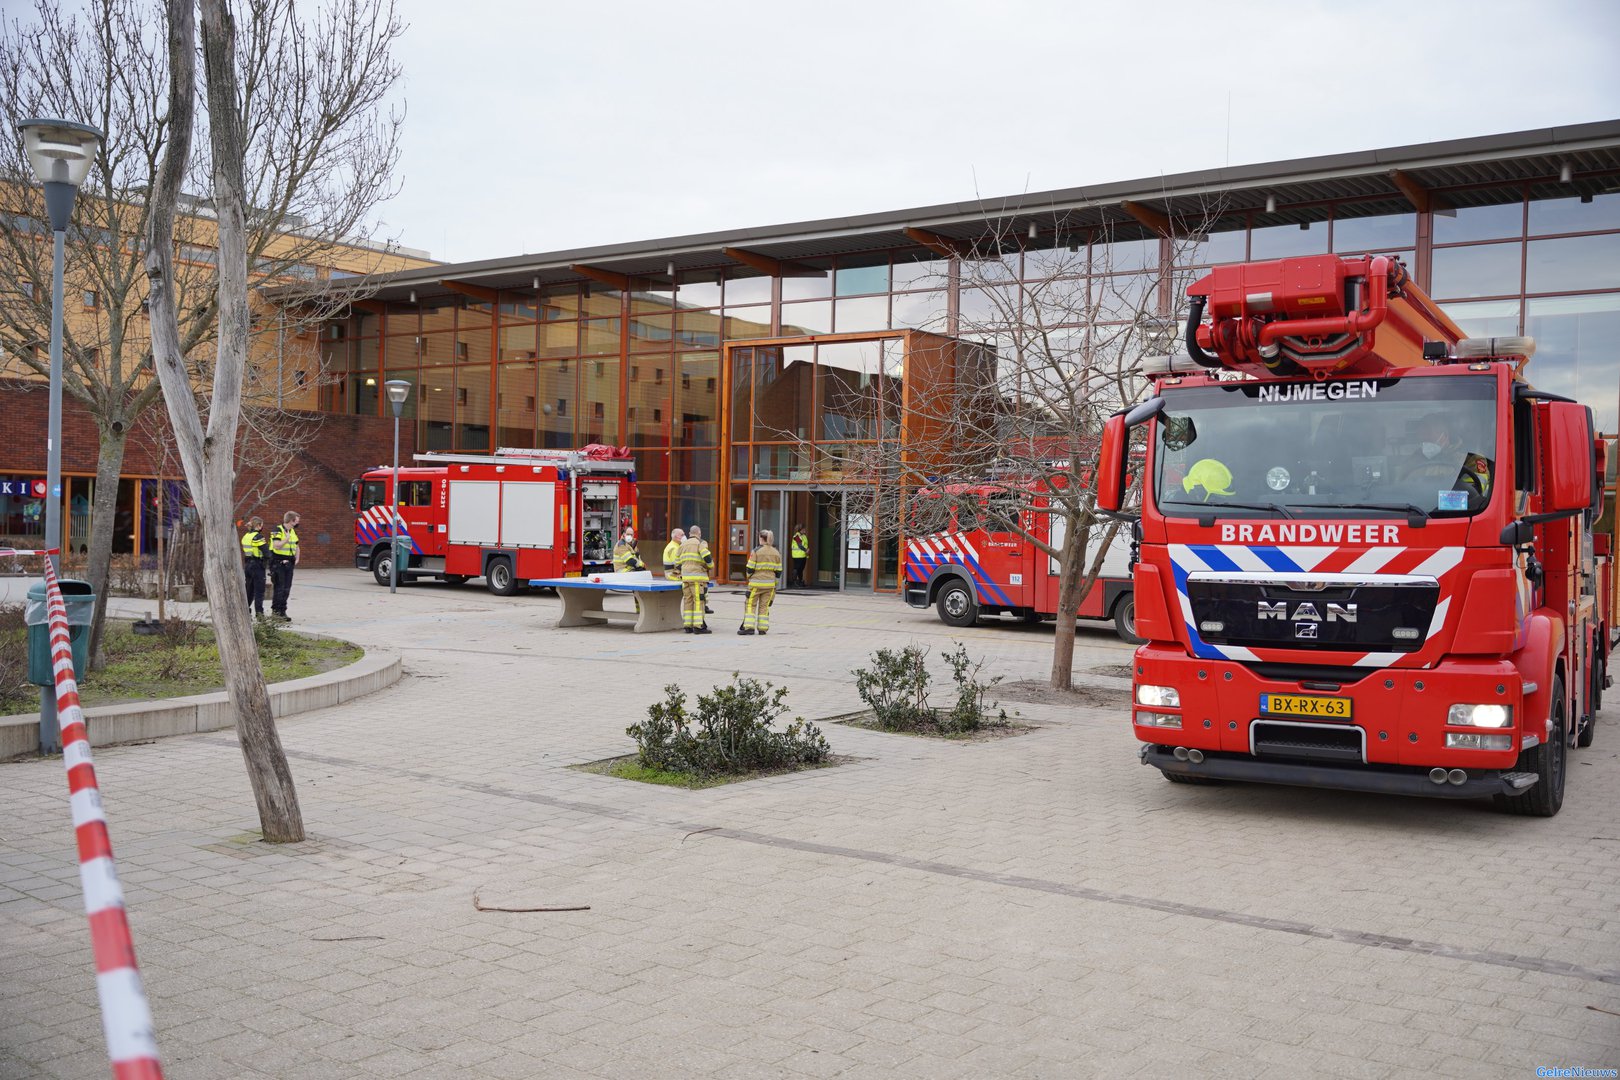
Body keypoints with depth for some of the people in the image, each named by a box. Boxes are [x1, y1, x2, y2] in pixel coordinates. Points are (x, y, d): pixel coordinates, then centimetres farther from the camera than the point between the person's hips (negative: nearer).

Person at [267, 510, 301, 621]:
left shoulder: (293, 532, 14)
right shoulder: (277, 530, -11)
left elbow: (296, 546, 26)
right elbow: (276, 546, -23)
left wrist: (297, 558, 13)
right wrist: (287, 539, -18)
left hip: (288, 563, 8)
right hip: (278, 563, -8)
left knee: (286, 588, 7)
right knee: (279, 588, -7)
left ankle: (282, 611, 13)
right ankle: (276, 611, -2)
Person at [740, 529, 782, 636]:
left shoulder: (756, 551, -9)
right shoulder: (776, 553, 6)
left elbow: (750, 569, -8)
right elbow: (778, 571, 7)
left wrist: (749, 577, 11)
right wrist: (775, 582, 18)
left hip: (756, 583, -4)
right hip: (770, 584, 4)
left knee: (751, 605, 5)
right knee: (764, 606, 11)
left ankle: (749, 627, -2)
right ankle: (763, 629, 9)